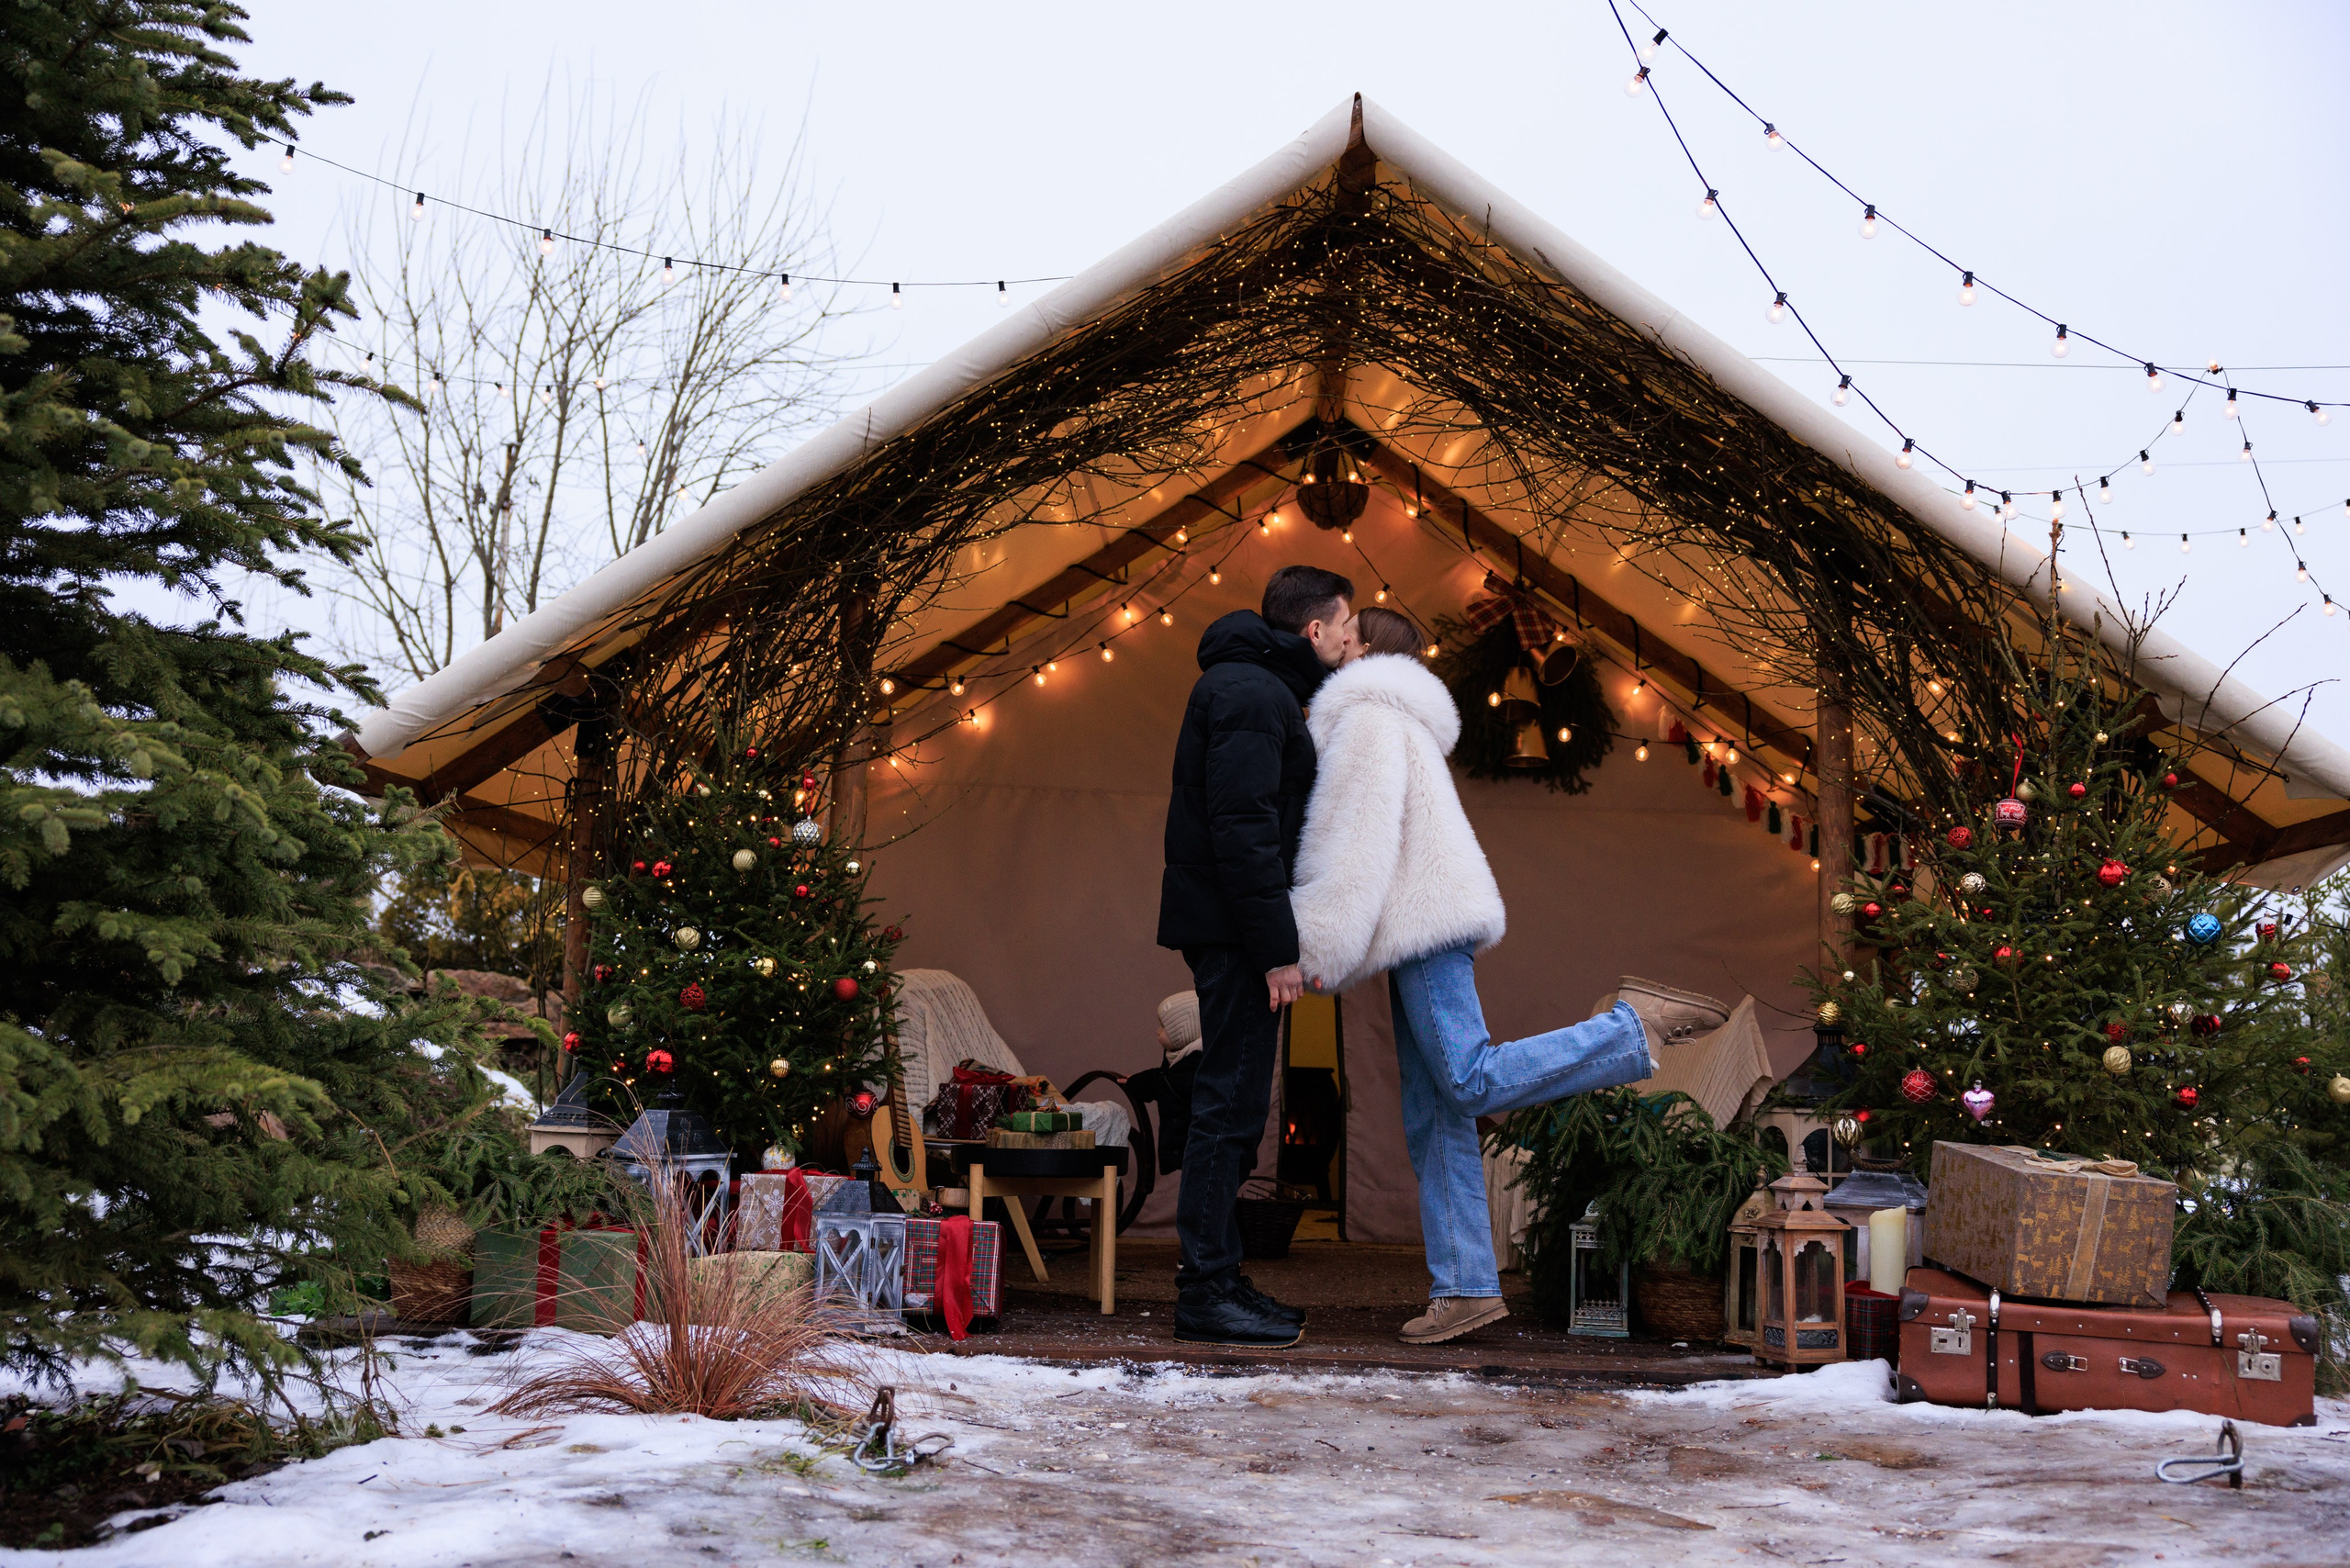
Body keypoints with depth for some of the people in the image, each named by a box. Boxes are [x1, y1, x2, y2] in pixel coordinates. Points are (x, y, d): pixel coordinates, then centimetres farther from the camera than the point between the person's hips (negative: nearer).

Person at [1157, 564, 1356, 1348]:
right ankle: (1206, 1292, -2)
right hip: (1232, 926, -11)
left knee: (1234, 1103, 13)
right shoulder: (1251, 694, -13)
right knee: (1231, 1103, -7)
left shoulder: (1258, 687, 20)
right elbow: (1243, 831, -22)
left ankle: (1215, 1276, 20)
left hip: (1227, 928, 11)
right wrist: (1279, 948, -23)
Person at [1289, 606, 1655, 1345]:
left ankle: (1622, 1038, -6)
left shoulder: (1368, 716, -5)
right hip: (1418, 935, 10)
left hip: (1426, 923, -10)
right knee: (1433, 1122, 2)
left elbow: (1360, 837, -16)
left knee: (1471, 1083, -16)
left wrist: (1316, 947, -18)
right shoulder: (1399, 722, 27)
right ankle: (1465, 1286, -1)